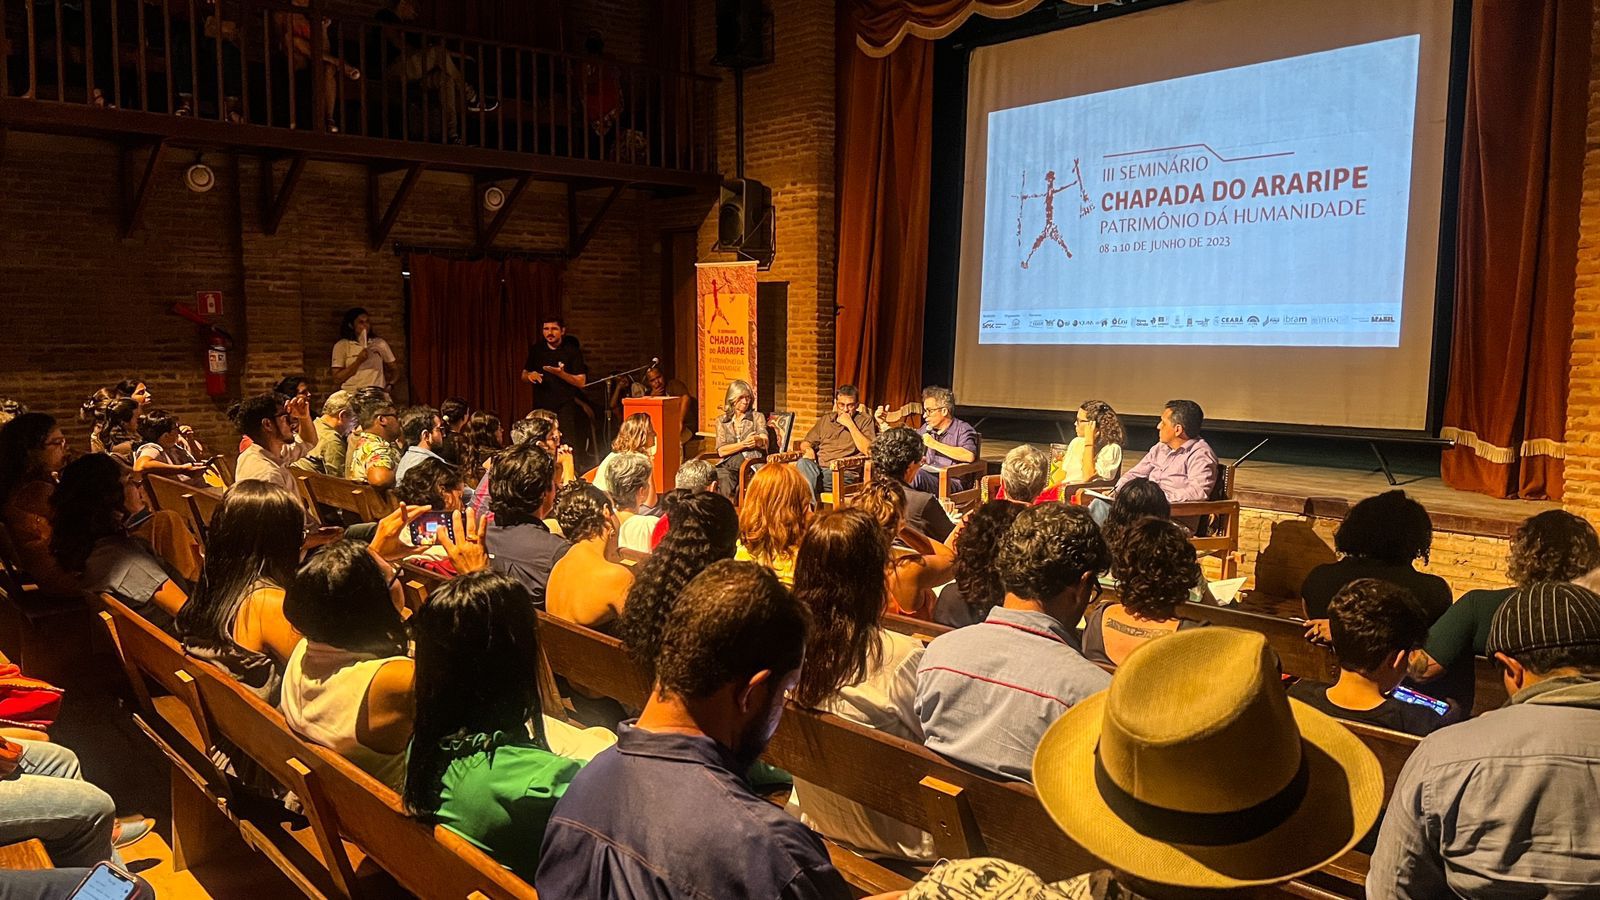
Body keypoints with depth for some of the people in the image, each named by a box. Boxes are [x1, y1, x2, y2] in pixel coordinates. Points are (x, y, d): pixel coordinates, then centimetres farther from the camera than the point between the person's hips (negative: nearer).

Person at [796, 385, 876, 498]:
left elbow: (868, 450, -4)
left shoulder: (865, 420, 12)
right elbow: (805, 442, 29)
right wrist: (808, 449, 3)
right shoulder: (825, 420, 26)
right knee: (802, 463, -32)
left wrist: (850, 425, -4)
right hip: (818, 469, 5)